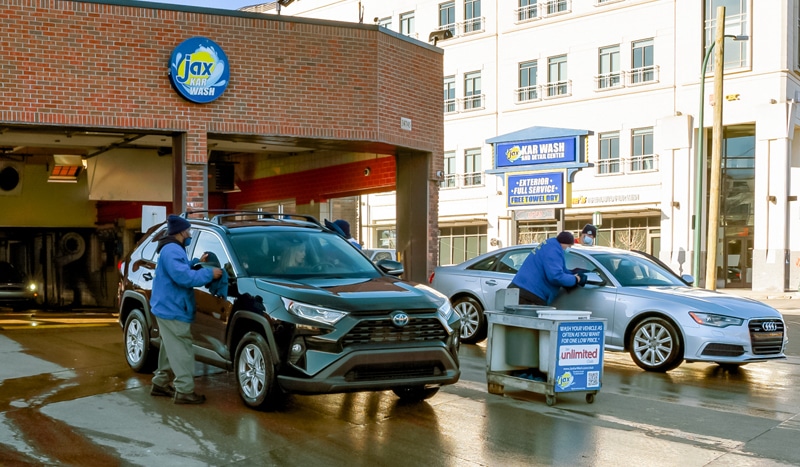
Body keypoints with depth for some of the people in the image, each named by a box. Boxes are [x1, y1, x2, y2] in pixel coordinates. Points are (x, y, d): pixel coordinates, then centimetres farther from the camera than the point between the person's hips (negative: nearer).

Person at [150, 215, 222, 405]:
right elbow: (183, 277, -28)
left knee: (171, 349, 18)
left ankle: (160, 384, 27)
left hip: (169, 308, 11)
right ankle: (184, 391, -10)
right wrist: (209, 273, -22)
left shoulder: (173, 250, 17)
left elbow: (181, 270, 26)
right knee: (181, 351, -10)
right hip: (172, 309, -11)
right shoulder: (172, 251, -19)